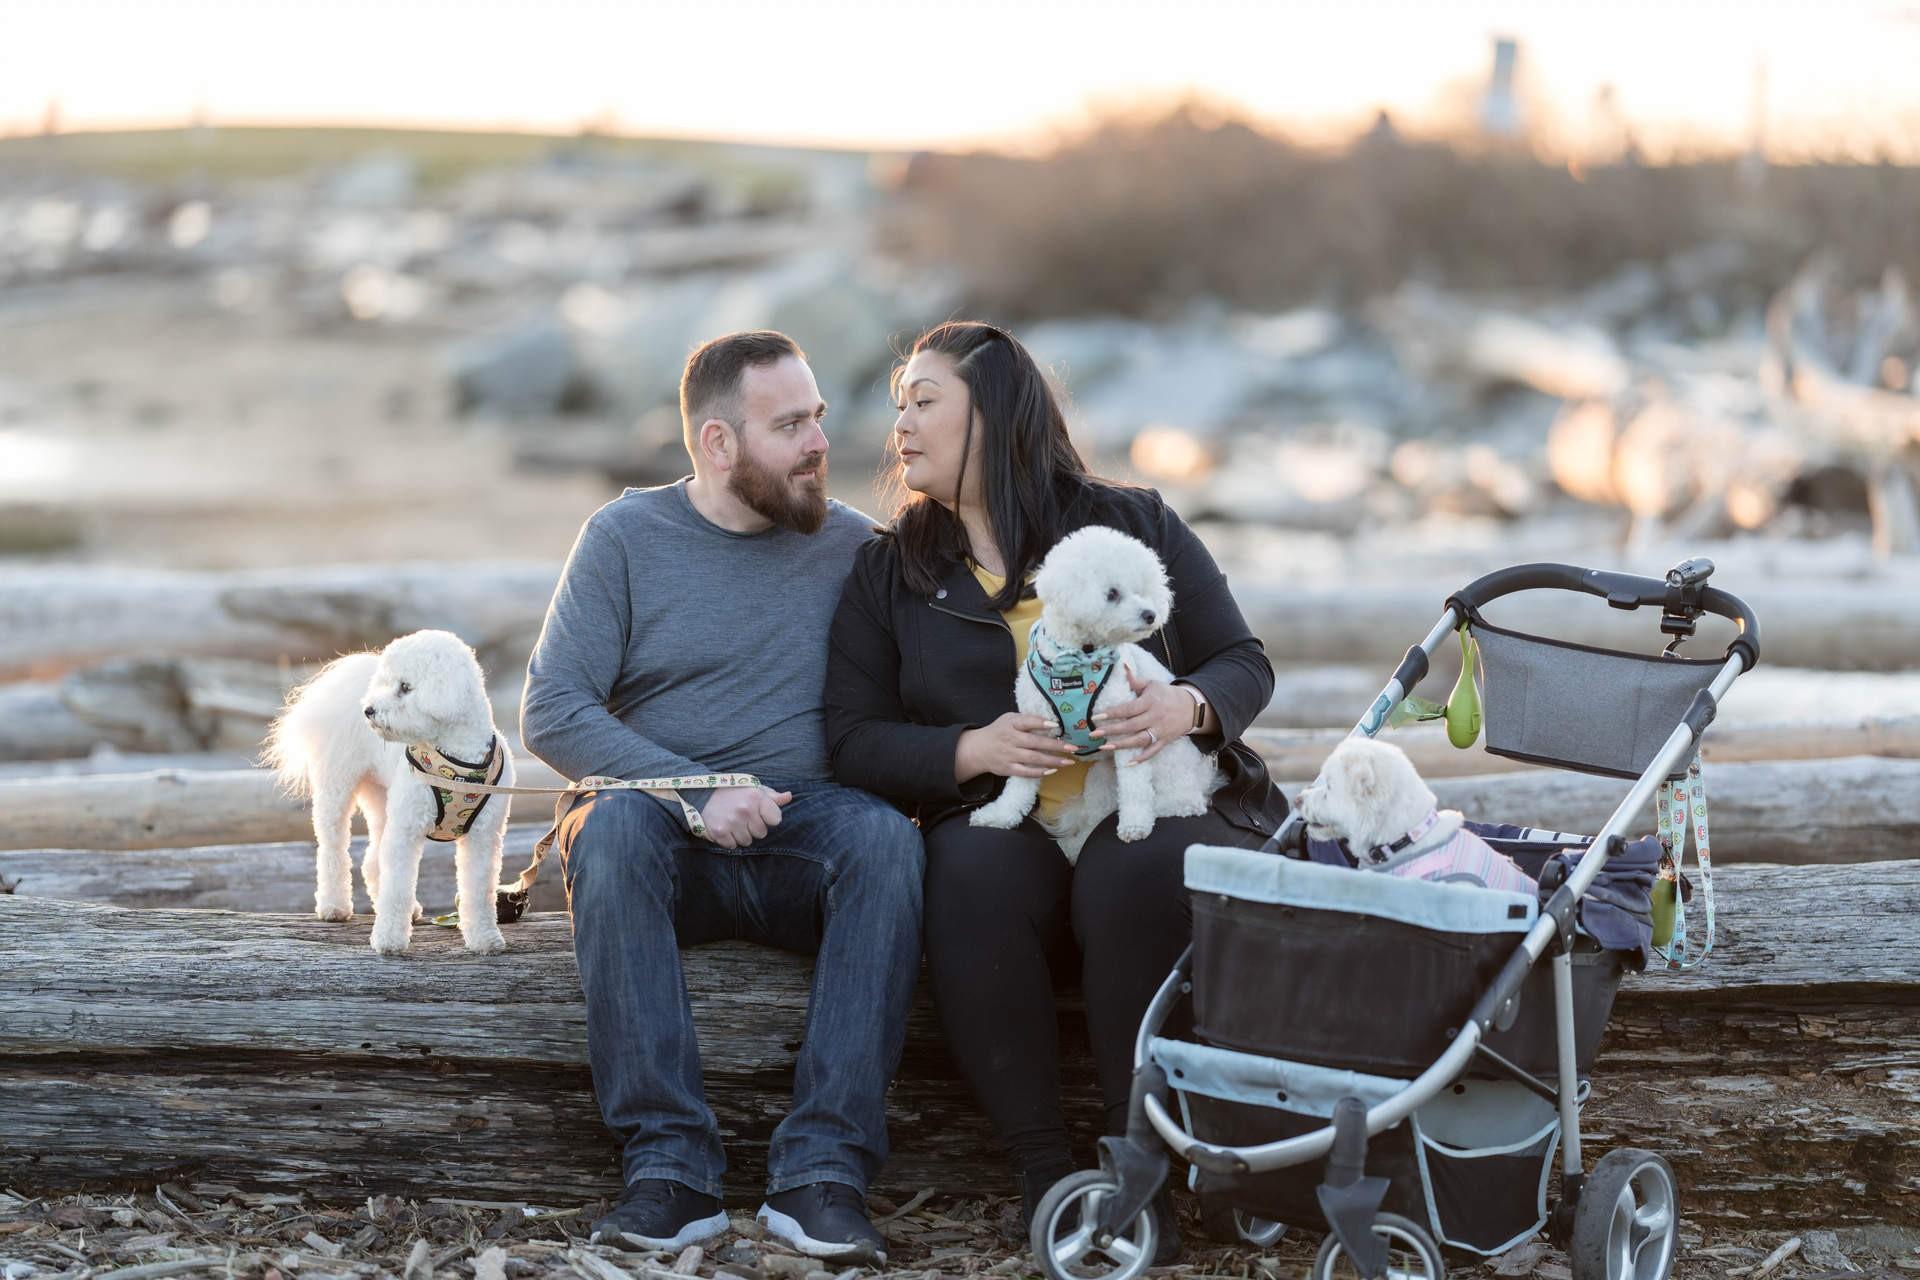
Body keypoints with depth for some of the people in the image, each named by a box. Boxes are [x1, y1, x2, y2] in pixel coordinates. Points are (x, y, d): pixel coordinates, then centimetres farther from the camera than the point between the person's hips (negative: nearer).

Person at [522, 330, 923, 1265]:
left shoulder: (853, 546, 9)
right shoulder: (628, 537, 3)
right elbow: (550, 714, -5)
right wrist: (692, 792, -18)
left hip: (802, 839, 1)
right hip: (663, 827, -1)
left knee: (883, 834, -32)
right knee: (612, 824, -35)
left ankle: (822, 1171, -37)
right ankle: (668, 1165, -36)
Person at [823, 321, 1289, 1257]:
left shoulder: (1135, 524, 10)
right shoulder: (888, 572, 14)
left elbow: (1245, 663, 10)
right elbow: (856, 741, 6)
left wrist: (1189, 706, -13)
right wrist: (974, 749, -12)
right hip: (1003, 822, 1)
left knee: (1138, 871, -37)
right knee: (971, 874, -35)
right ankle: (1042, 1170, -30)